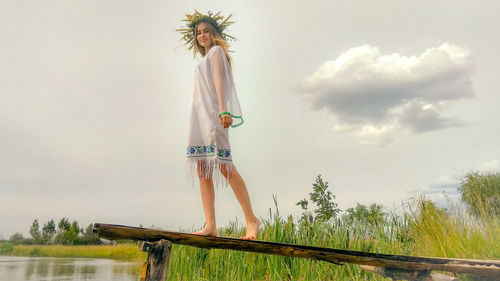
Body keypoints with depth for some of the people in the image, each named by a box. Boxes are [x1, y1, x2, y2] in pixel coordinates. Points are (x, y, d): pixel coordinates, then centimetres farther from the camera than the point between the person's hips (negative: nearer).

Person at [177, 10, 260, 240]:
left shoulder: (217, 51, 8)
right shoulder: (203, 60, 30)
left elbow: (219, 80, -9)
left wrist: (223, 109, -22)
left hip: (212, 111, -8)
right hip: (199, 114, 9)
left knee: (223, 165, -18)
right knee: (202, 170, -3)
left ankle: (251, 219, -14)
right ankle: (210, 226, -7)